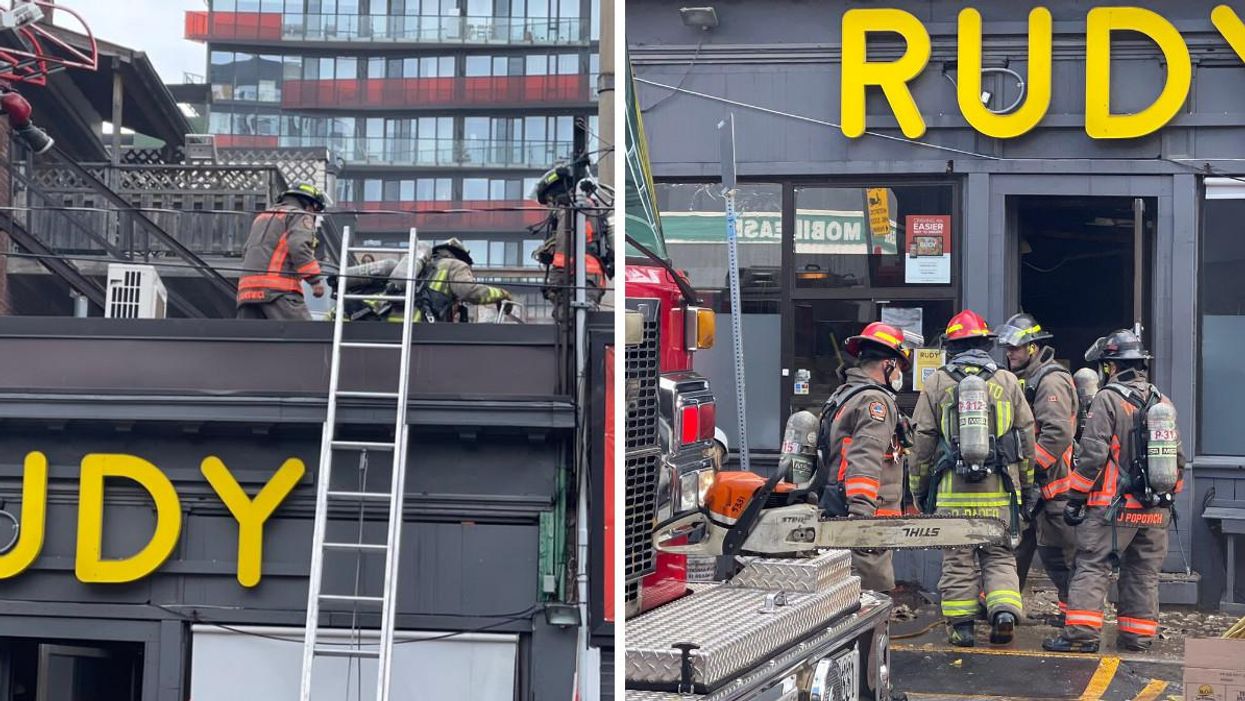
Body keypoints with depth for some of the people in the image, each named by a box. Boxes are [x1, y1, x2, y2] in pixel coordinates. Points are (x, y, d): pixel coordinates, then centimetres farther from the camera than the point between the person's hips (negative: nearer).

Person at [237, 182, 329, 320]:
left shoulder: (261, 217, 32)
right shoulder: (301, 216, 7)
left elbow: (245, 251, 24)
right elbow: (298, 247, -11)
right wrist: (315, 279, -11)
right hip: (279, 289, -7)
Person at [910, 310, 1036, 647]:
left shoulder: (936, 384, 2)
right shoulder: (1007, 381, 5)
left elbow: (922, 442, 3)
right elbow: (1026, 436, 9)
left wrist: (920, 487, 13)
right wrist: (1027, 485, 18)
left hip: (952, 490, -1)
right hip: (999, 491, 1)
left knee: (958, 560, 7)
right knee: (1000, 556, 11)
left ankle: (961, 626, 9)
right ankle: (1005, 611, -5)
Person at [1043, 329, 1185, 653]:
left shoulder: (1107, 400, -8)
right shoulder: (1163, 403, 12)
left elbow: (1091, 455, -13)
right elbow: (1178, 457, 17)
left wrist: (1075, 500, -7)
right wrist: (1168, 498, 25)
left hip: (1113, 506, -6)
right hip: (1156, 511, 6)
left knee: (1092, 568, -4)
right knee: (1143, 574, 12)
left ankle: (1082, 634, -10)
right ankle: (1137, 636, 14)